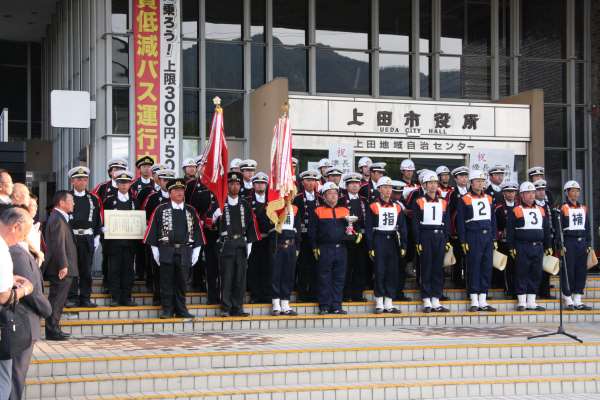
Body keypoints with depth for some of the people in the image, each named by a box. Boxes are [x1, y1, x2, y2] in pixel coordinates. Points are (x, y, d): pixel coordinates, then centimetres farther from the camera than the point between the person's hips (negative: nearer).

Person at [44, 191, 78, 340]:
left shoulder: (60, 218, 18)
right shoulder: (57, 219, -16)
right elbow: (58, 244, -22)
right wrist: (63, 265, -24)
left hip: (63, 268, 11)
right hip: (61, 269, -11)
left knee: (57, 300, 14)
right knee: (56, 300, -7)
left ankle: (54, 330, 20)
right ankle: (52, 331, -5)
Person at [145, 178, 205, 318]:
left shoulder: (191, 211, 10)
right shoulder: (161, 210, 2)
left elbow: (197, 232, 12)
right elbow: (153, 231, 2)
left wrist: (195, 252, 7)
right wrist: (156, 252, -1)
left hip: (185, 252, 2)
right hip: (167, 252, -2)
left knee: (181, 282, 8)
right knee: (167, 282, 1)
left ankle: (181, 310, 15)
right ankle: (167, 310, 8)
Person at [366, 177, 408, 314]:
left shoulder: (397, 207, 10)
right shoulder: (373, 207, -2)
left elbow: (402, 228, 11)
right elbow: (369, 228, -4)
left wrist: (403, 246, 4)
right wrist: (370, 248, -9)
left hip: (393, 241, 4)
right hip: (379, 241, -4)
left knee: (393, 272, 4)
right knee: (380, 272, -3)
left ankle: (389, 303, 10)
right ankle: (379, 304, 3)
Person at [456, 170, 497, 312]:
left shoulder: (488, 198, 14)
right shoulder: (464, 200, -2)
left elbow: (493, 219, 17)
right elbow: (460, 222, -5)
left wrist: (494, 239, 13)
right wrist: (463, 241, -10)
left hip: (488, 237, 5)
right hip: (473, 238, -5)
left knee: (487, 268, 5)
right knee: (474, 268, -4)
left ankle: (483, 301, 11)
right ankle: (474, 302, 1)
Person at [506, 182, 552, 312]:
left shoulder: (541, 210, 14)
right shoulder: (516, 211, -2)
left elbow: (546, 230, 18)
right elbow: (510, 231, -5)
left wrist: (548, 246, 14)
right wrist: (511, 247, -10)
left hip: (538, 247, 5)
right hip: (522, 247, -5)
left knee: (536, 274, 7)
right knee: (521, 274, -2)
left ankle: (531, 302, 14)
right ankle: (521, 302, 4)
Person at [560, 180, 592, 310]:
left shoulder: (583, 209, 14)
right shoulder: (563, 208, -4)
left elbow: (587, 228, 17)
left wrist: (589, 244, 11)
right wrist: (561, 245, -13)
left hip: (582, 242, 6)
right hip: (569, 243, -6)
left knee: (581, 272, 6)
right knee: (568, 272, -3)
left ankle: (577, 300, 12)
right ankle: (568, 300, 4)